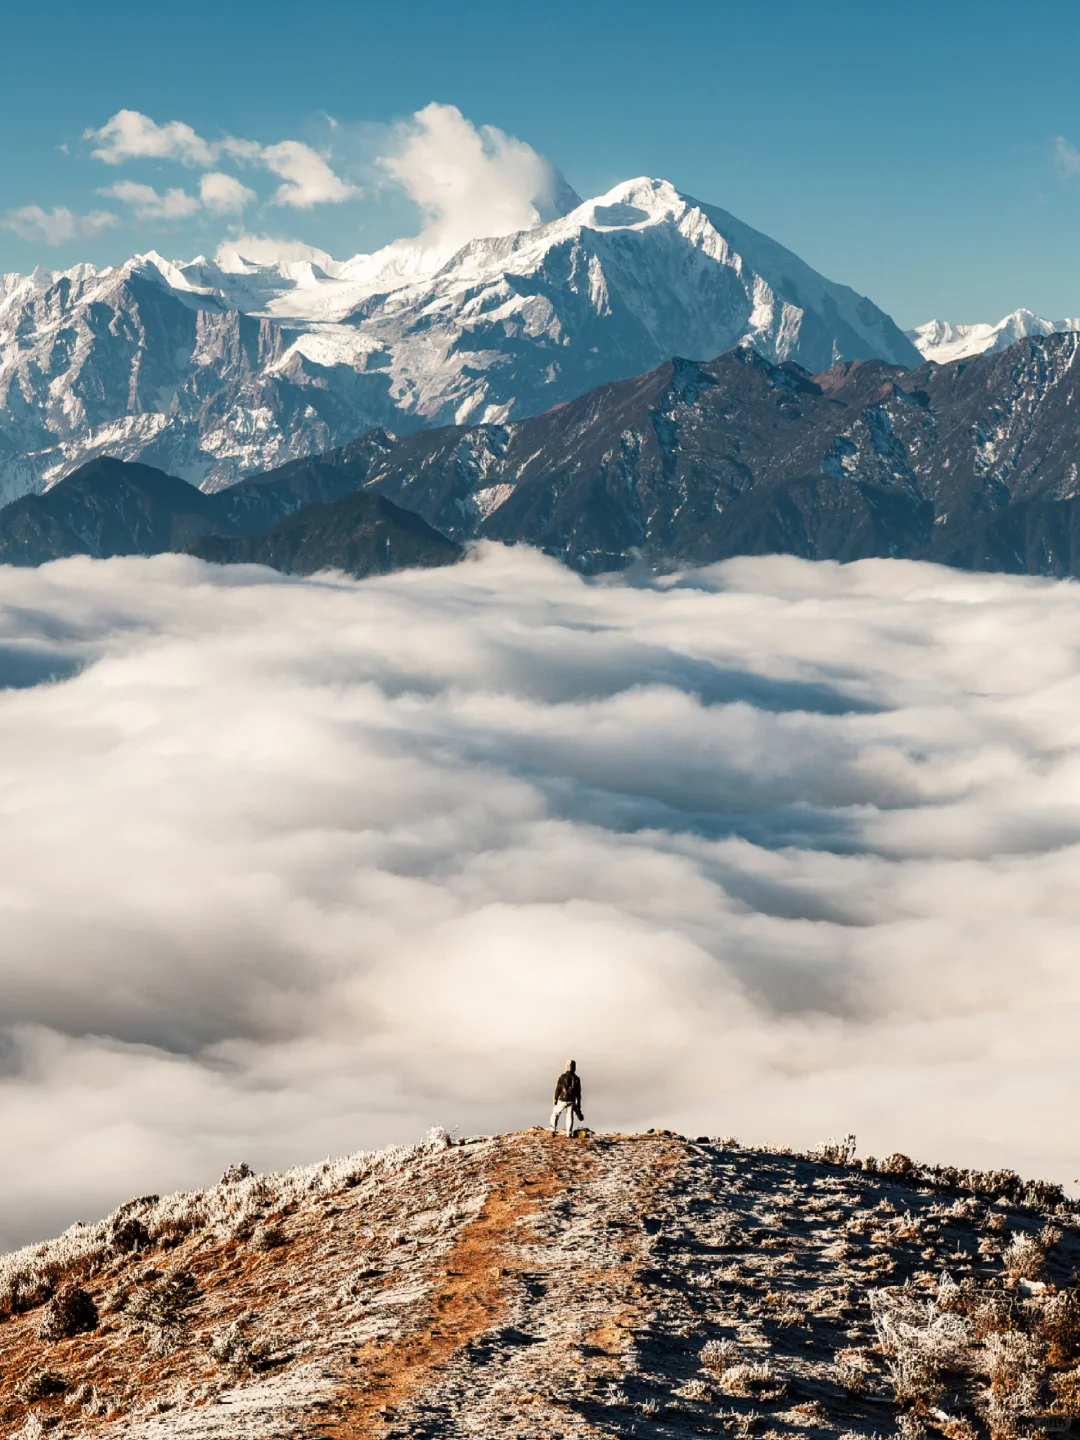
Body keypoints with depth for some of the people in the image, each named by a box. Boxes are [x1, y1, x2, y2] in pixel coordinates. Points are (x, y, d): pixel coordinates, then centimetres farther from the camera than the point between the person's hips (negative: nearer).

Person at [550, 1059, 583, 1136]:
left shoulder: (562, 1077, -10)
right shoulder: (577, 1079, -1)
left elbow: (557, 1090, -8)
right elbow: (578, 1093, 4)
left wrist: (555, 1100, 4)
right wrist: (578, 1105, 11)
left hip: (563, 1100, -2)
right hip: (572, 1101, 2)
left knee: (555, 1114, 15)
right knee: (570, 1117, 9)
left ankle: (553, 1130, 7)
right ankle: (569, 1133, 4)